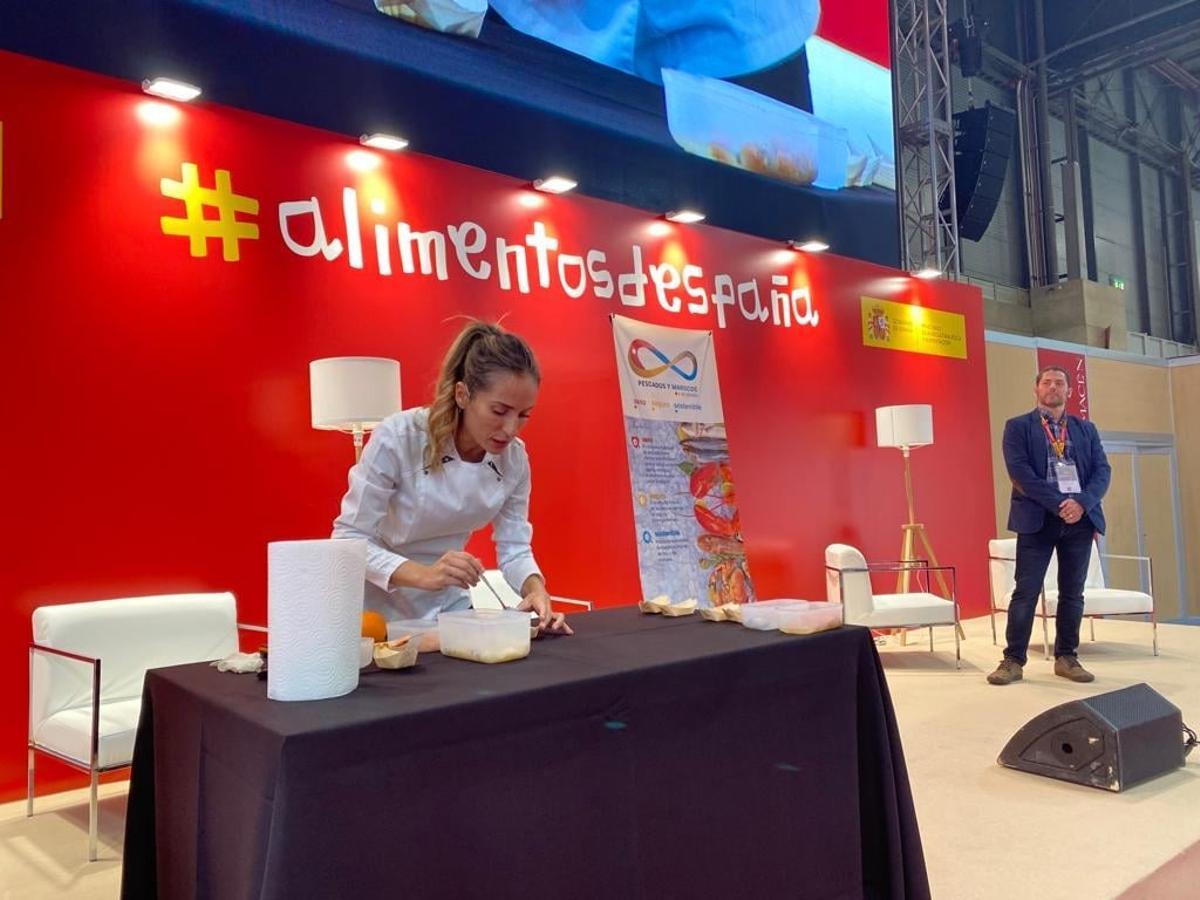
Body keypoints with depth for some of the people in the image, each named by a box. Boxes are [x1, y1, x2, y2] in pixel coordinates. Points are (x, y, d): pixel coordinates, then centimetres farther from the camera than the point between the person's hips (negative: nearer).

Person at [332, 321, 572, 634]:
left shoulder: (514, 459, -9)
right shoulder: (397, 438, -22)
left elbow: (515, 548, -2)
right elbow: (348, 539, -20)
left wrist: (536, 590, -23)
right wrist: (424, 574, -35)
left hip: (449, 608, 3)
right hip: (377, 610, -3)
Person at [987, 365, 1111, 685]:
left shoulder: (1086, 429, 16)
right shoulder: (1018, 427, 4)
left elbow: (1102, 470, 6)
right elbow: (1019, 472, -8)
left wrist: (1082, 503, -13)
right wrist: (1058, 504, -16)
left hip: (1080, 518, 4)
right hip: (1038, 518, -4)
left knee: (1072, 592, 8)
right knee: (1026, 591, -4)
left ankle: (1066, 657, 18)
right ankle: (1013, 660, 0)